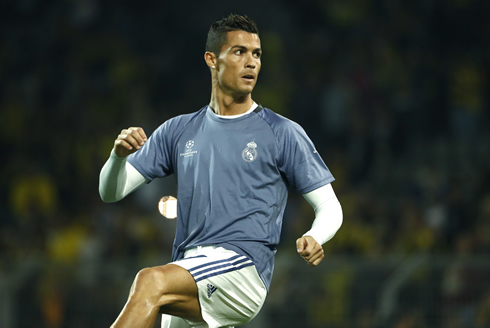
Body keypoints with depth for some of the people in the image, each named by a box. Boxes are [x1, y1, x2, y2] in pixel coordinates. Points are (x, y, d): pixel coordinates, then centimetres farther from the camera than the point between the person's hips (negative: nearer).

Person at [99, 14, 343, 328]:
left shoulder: (283, 133, 5)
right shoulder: (178, 131, 16)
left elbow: (330, 207, 6)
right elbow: (111, 192, 14)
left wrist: (314, 239, -18)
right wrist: (119, 155, -10)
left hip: (244, 267, -6)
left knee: (151, 281, -30)